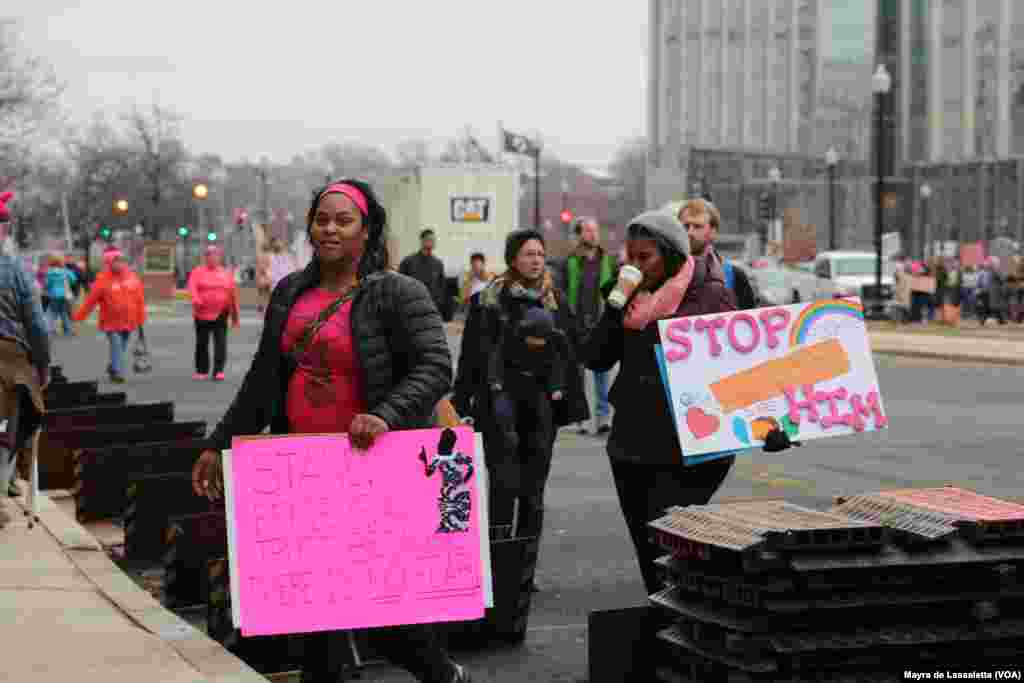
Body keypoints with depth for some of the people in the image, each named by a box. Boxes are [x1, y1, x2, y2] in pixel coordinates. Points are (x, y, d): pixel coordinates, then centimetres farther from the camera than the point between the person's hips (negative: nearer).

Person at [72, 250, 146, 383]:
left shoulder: (132, 277, 3)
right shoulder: (103, 280, -8)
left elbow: (140, 299, 8)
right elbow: (91, 300, -6)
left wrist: (140, 318, 9)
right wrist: (78, 316, -6)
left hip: (128, 321, 4)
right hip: (112, 322, -4)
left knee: (122, 347, 11)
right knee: (116, 345, -11)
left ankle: (113, 369, 30)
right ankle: (117, 372, -6)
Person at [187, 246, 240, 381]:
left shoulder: (226, 273, 10)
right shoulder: (198, 272, 5)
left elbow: (233, 294, 12)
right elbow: (192, 286, -12)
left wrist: (235, 315, 11)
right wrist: (195, 299, -32)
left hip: (221, 314, 0)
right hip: (202, 314, 0)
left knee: (220, 343, -6)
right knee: (202, 343, 6)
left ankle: (219, 371, -5)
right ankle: (202, 371, 16)